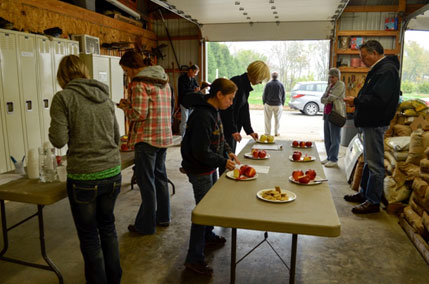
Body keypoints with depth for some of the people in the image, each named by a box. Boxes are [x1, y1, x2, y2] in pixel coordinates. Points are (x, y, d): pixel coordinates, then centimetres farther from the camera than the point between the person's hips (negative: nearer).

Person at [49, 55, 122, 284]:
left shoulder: (63, 98, -8)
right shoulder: (105, 97, 7)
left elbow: (59, 140, -11)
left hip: (83, 177, -5)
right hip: (112, 172, 5)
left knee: (89, 235, 13)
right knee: (108, 226, 22)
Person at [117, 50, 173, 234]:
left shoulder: (139, 83, -13)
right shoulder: (163, 80, 14)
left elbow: (139, 114, -18)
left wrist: (125, 107, 1)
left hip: (146, 139, -9)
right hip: (164, 137, 9)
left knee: (146, 182, 1)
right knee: (160, 177, 19)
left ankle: (146, 225, 13)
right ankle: (163, 217, 31)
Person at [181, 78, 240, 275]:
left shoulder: (214, 111, 5)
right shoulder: (202, 116, -27)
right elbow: (201, 151, -28)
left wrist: (228, 152, 3)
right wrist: (224, 162, -20)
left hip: (210, 167, 10)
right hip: (199, 170, -10)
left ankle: (208, 236, 46)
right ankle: (194, 258, 11)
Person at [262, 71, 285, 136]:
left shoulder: (268, 84, -7)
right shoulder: (281, 84, -1)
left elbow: (264, 95, -3)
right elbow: (283, 95, 5)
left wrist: (264, 102, 9)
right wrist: (282, 104, 14)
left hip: (268, 104, -1)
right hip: (278, 105, 2)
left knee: (268, 119, 7)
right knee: (277, 119, 12)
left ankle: (267, 132, 9)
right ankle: (276, 132, 15)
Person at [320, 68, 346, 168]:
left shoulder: (340, 85, -5)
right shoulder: (329, 86, 20)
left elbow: (332, 97, -15)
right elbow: (322, 99, 12)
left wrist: (326, 99, 2)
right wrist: (328, 100, -7)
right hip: (327, 114, 8)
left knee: (334, 139, -6)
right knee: (327, 138, 11)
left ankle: (333, 160, -2)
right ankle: (329, 157, 19)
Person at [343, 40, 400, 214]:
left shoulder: (387, 70, -16)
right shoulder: (378, 69, 17)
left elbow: (378, 99, -26)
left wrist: (356, 101, -15)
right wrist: (357, 101, 6)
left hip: (376, 123, -11)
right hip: (370, 122, 11)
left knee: (374, 163, -4)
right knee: (369, 160, 17)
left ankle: (373, 202, 4)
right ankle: (364, 194, 29)